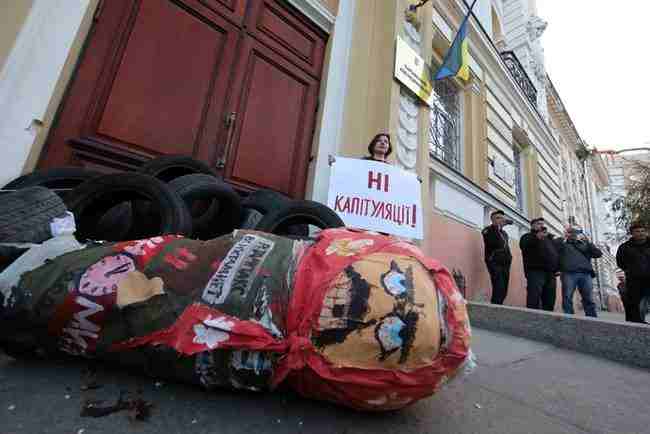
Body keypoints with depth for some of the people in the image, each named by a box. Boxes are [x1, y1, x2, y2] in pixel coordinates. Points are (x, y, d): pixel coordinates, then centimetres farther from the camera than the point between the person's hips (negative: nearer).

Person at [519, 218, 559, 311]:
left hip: (550, 273, 6)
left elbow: (557, 253, 24)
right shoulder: (528, 236, 12)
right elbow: (523, 245, -10)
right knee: (533, 302, -14)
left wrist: (558, 267, 9)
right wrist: (537, 236, -20)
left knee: (549, 303, 4)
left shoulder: (550, 238, 29)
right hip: (536, 272, -6)